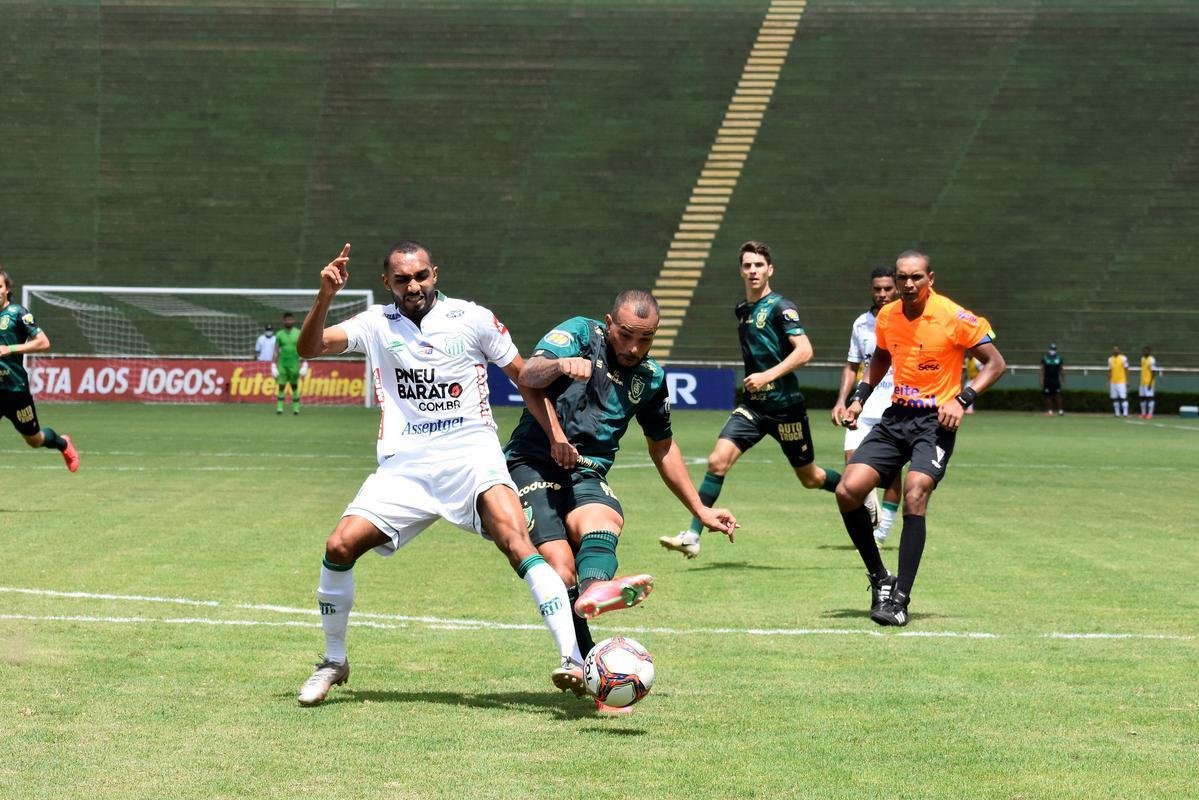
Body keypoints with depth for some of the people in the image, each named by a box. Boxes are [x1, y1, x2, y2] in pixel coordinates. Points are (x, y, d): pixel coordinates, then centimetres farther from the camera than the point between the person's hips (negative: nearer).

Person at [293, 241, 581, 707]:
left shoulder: (473, 318, 3)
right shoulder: (377, 324, 8)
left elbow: (524, 376, 11)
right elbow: (308, 348, -2)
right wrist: (325, 297, -19)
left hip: (471, 454, -2)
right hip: (404, 463, 2)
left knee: (516, 541, -26)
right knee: (340, 546, -11)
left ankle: (573, 658, -30)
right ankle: (333, 662, 11)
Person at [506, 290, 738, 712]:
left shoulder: (651, 377, 15)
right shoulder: (580, 333, 1)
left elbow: (662, 446, 29)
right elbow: (528, 376, -14)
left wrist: (700, 510, 29)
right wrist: (561, 365, -37)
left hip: (586, 474, 3)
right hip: (532, 463, -3)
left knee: (604, 521, -34)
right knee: (560, 566, -25)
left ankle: (593, 589, -65)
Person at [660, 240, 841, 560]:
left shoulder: (780, 307, -11)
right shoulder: (742, 309, 11)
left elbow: (804, 351, -21)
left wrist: (767, 376, -28)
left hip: (785, 405, -5)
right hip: (752, 405, 5)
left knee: (810, 478, 9)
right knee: (718, 460, -14)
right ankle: (693, 536, -15)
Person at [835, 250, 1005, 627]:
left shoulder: (954, 317, -11)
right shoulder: (886, 317, 5)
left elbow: (995, 363, -5)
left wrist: (962, 399, -17)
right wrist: (860, 397, 14)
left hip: (936, 421, -5)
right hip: (896, 417, 6)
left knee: (914, 495, -25)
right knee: (848, 490, -9)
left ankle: (899, 599, -19)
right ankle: (880, 578, 9)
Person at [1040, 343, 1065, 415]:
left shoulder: (1059, 358, 6)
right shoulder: (1044, 358, 1)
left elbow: (1061, 371, 10)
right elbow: (1042, 370, 1)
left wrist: (1063, 381, 8)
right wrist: (1042, 381, -6)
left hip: (1056, 380, 1)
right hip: (1047, 380, -1)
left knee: (1058, 395, -4)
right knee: (1048, 396, 1)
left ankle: (1060, 410, -1)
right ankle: (1049, 411, 8)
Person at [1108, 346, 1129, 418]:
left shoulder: (1123, 358, -4)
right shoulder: (1110, 359, 10)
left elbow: (1126, 370, -4)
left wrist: (1127, 381, -8)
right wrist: (1108, 381, 12)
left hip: (1121, 382, -5)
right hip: (1113, 382, 5)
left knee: (1123, 397, -10)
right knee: (1115, 398, 5)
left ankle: (1125, 413, -10)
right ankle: (1117, 413, 11)